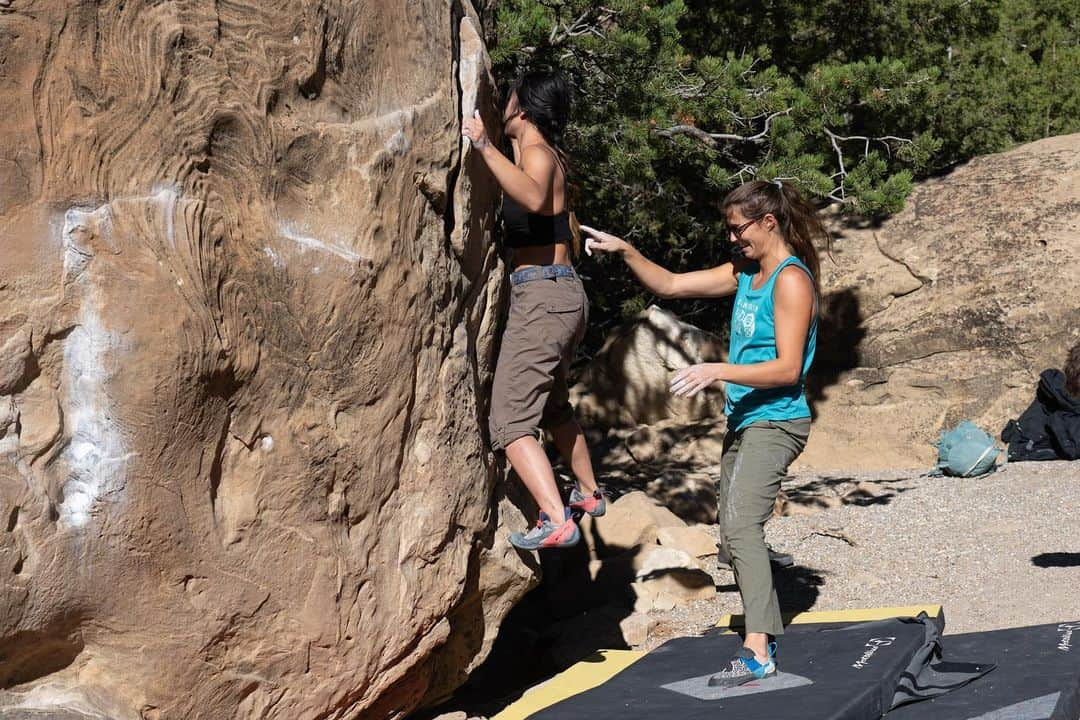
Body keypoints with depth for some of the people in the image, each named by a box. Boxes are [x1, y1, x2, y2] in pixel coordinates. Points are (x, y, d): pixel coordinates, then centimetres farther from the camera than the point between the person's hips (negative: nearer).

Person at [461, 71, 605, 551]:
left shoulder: (537, 153, -12)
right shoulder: (544, 153, 16)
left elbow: (532, 197, -37)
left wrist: (486, 146, -35)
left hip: (542, 295, -10)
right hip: (565, 292, 10)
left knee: (510, 421, -13)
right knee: (553, 404, 29)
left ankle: (557, 522, -22)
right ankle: (588, 493, 43)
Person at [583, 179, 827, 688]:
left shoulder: (791, 280, -13)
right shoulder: (745, 274, 13)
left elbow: (787, 368, -19)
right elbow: (671, 285, 17)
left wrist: (720, 371, -29)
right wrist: (625, 251, 3)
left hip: (775, 423, -10)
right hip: (743, 420, 10)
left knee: (742, 524, -22)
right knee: (733, 530, 12)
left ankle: (758, 654, -26)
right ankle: (766, 631, 22)